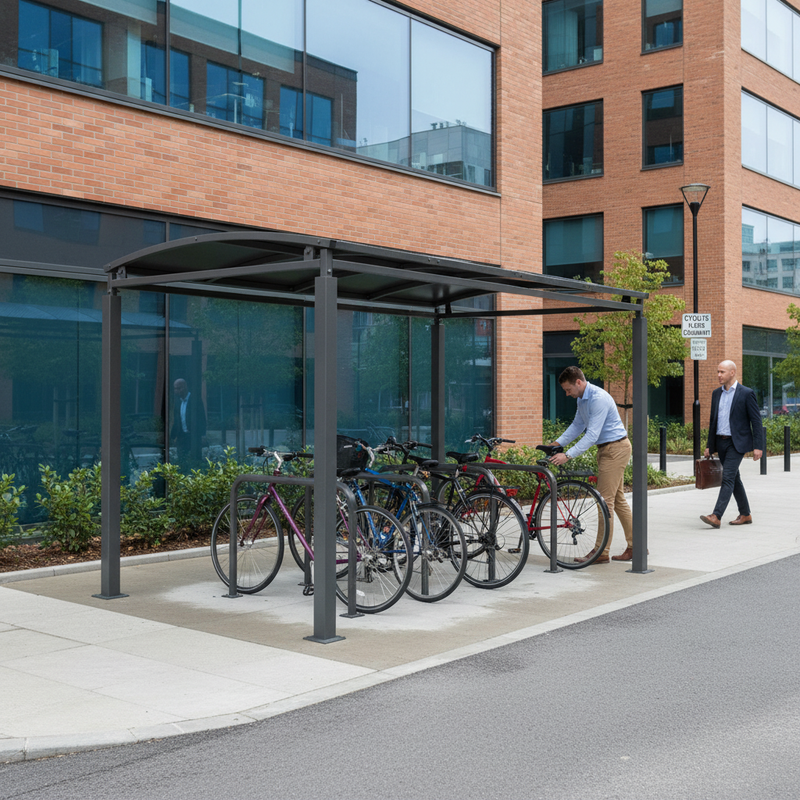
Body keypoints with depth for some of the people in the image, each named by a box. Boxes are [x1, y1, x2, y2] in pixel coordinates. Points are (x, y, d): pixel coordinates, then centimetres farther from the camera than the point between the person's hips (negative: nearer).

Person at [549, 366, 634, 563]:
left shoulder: (598, 399, -24)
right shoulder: (582, 399, 8)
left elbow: (592, 435, -28)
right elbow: (577, 425, 18)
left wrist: (568, 455, -31)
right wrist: (557, 443, 6)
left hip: (615, 448, -10)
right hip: (606, 449, 10)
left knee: (605, 500, -8)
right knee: (617, 498, 13)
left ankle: (601, 552, -4)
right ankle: (634, 546, 20)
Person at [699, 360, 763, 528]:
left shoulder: (746, 393, -7)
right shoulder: (716, 393, 11)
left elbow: (756, 421, -7)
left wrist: (757, 446, -13)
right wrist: (709, 445, 15)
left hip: (737, 443, -7)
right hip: (721, 442, 7)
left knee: (728, 477, -14)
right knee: (734, 478, 12)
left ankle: (716, 517, -21)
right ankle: (745, 515, 23)